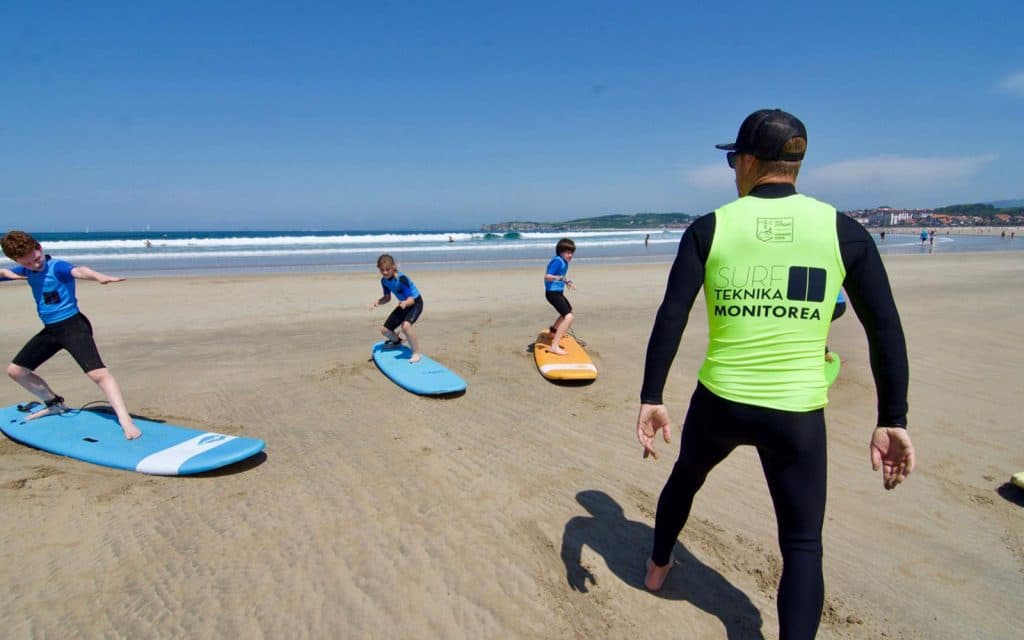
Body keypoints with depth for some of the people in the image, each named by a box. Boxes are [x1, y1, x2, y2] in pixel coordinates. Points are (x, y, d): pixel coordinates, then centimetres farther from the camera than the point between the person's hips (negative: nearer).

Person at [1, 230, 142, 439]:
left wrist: (99, 276, -64)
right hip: (49, 329, 9)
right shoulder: (25, 270, 7)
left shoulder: (57, 267, -17)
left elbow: (78, 271, -40)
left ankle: (126, 421, -32)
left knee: (98, 372, -25)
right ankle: (55, 404, 37)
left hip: (72, 325, -9)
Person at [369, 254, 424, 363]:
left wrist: (405, 303, -51)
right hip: (403, 304, 8)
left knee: (405, 325, -36)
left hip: (415, 302, -8)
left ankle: (416, 353, -21)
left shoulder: (401, 279, -29)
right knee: (385, 330, 7)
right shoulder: (384, 280, -7)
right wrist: (378, 302, -16)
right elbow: (387, 298, 4)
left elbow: (411, 299, -28)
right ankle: (396, 340, 43)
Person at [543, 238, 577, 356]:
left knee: (569, 310, 34)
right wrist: (559, 278, -46)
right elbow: (547, 276, -31)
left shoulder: (563, 261, 9)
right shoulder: (558, 261, -21)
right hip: (553, 292, -11)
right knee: (569, 317, -24)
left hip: (558, 292, 11)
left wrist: (567, 282, 31)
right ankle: (554, 346, -27)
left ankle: (554, 332, 56)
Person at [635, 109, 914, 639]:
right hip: (796, 413, -1)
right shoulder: (842, 230, -1)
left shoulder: (709, 228, -3)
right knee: (802, 545, 15)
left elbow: (670, 320, -10)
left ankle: (657, 567, 53)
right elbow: (886, 331, -3)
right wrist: (892, 421, 2)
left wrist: (651, 399, -7)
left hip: (719, 402, 1)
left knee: (684, 477, 30)